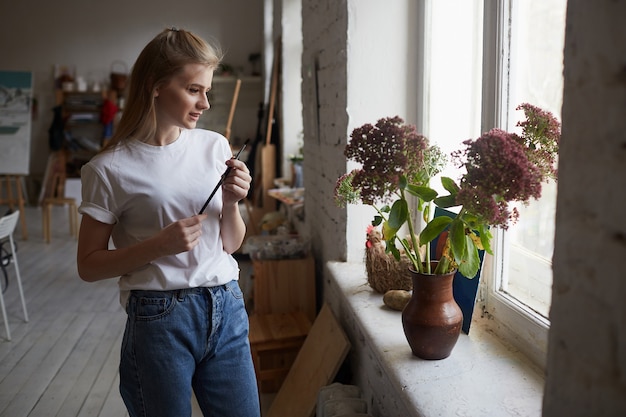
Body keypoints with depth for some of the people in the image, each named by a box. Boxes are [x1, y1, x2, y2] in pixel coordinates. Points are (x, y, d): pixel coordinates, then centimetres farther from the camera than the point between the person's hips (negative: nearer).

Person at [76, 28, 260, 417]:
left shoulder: (215, 146, 3)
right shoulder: (110, 168, -8)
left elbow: (231, 245, 9)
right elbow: (89, 265, -4)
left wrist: (232, 203, -11)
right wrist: (161, 243, -18)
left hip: (226, 308, 4)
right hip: (159, 317, -3)